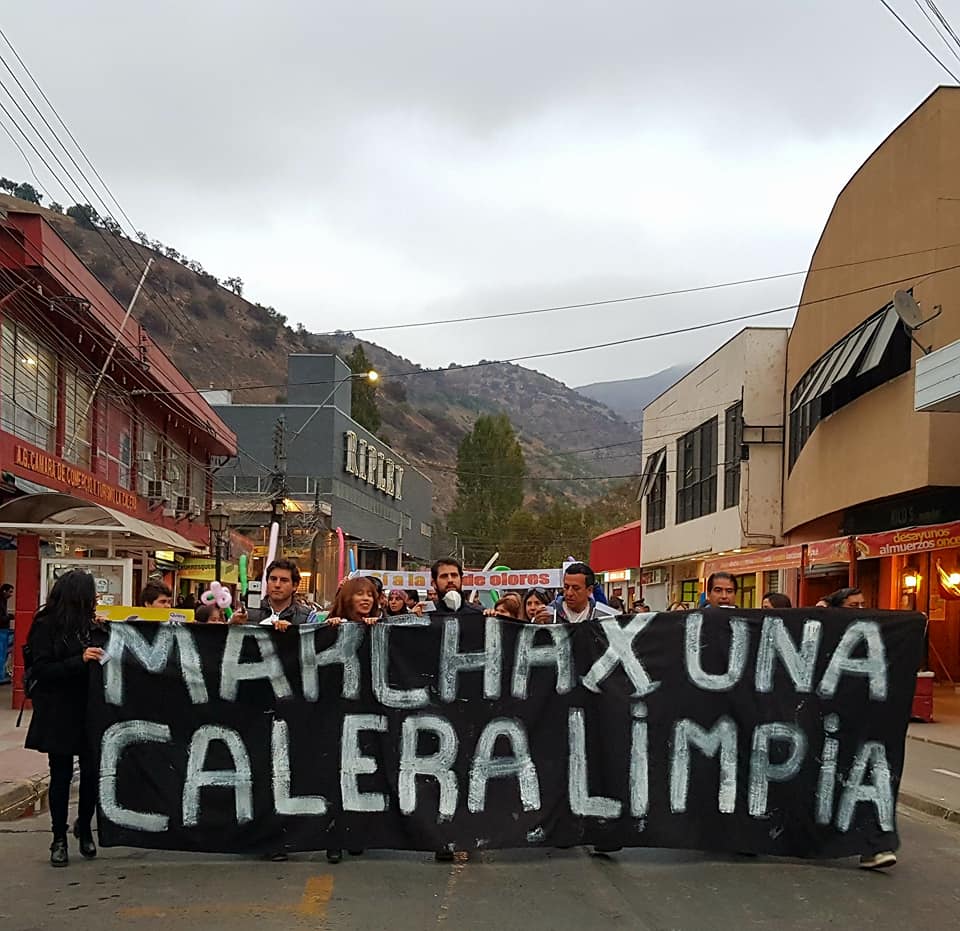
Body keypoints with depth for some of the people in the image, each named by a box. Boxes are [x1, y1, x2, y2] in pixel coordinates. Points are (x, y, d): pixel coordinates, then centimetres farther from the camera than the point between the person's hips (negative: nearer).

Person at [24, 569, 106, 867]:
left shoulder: (91, 626, 6)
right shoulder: (46, 627, -7)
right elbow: (41, 670, -14)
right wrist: (80, 660, -24)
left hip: (91, 712, 4)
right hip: (59, 714, -4)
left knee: (92, 772, 0)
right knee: (61, 775, 6)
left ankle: (84, 827, 24)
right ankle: (59, 839, 19)